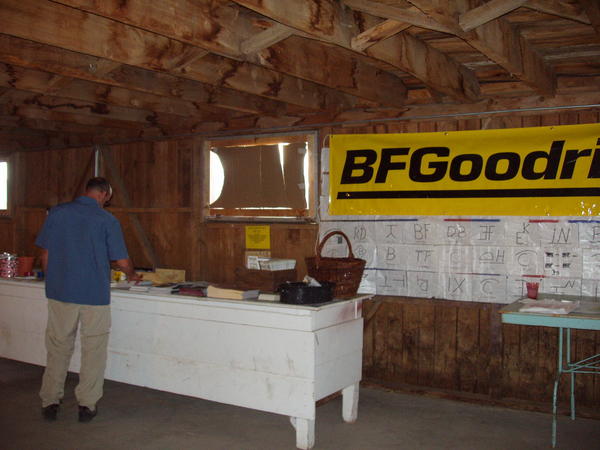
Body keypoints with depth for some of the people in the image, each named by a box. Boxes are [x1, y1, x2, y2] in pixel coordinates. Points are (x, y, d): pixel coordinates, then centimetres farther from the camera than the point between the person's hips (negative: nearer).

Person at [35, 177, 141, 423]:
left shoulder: (56, 213, 2)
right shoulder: (107, 220, -5)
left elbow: (46, 254, 6)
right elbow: (122, 261, -3)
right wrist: (132, 275, 18)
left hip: (60, 292, 3)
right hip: (95, 293, -3)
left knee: (58, 348, 13)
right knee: (93, 350, 9)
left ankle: (50, 402, 19)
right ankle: (87, 404, 12)